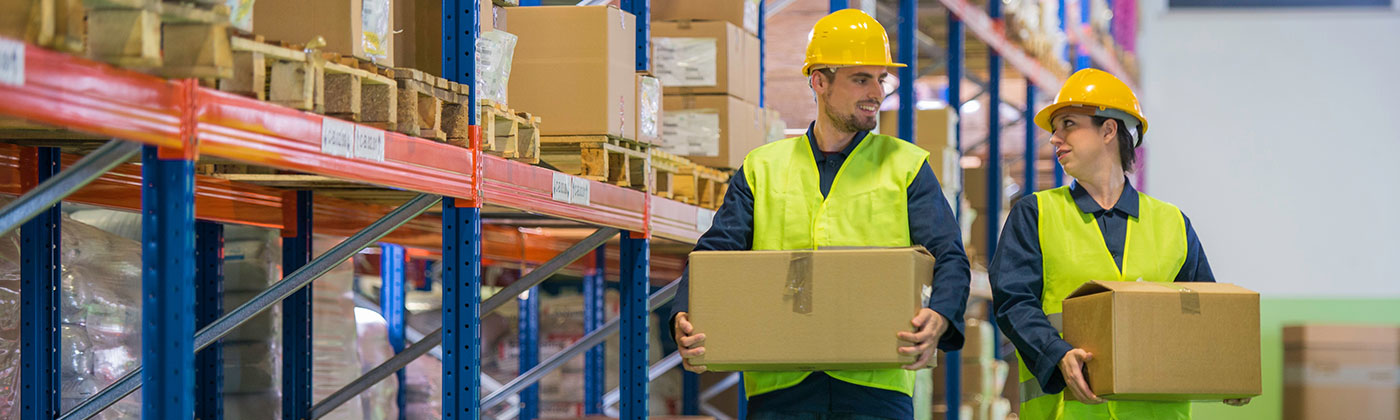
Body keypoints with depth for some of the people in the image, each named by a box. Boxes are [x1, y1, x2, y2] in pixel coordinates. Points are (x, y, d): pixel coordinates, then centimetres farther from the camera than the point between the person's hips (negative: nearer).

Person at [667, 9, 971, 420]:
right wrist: (685, 318, -14)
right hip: (779, 385, 1)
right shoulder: (762, 168, 15)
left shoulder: (906, 166, 12)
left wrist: (939, 318, -21)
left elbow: (950, 258, 2)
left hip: (875, 383, -1)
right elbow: (715, 252, 7)